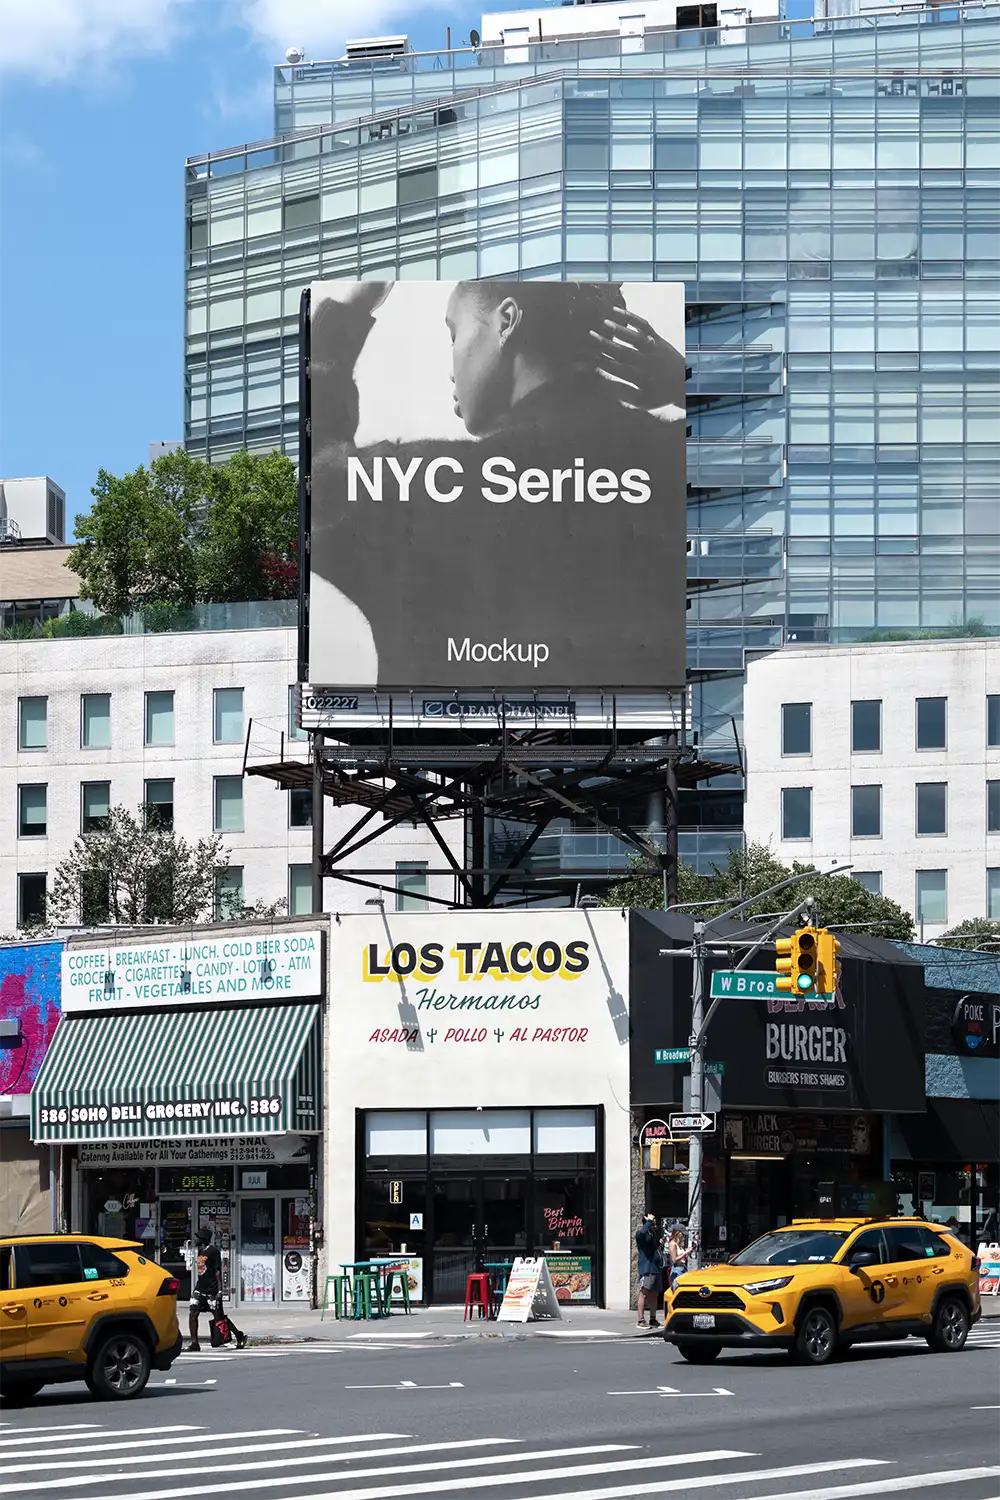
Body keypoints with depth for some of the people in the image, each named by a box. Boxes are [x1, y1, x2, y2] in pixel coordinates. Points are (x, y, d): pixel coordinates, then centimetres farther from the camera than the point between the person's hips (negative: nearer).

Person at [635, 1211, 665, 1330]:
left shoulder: (655, 1234, 20)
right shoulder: (643, 1234, -7)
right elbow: (641, 1232, -34)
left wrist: (661, 1244, 12)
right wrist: (649, 1221, -21)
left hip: (657, 1269, 9)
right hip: (646, 1269, -9)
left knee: (654, 1294, 12)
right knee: (644, 1293, -9)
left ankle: (653, 1320, 18)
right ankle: (640, 1320, -9)